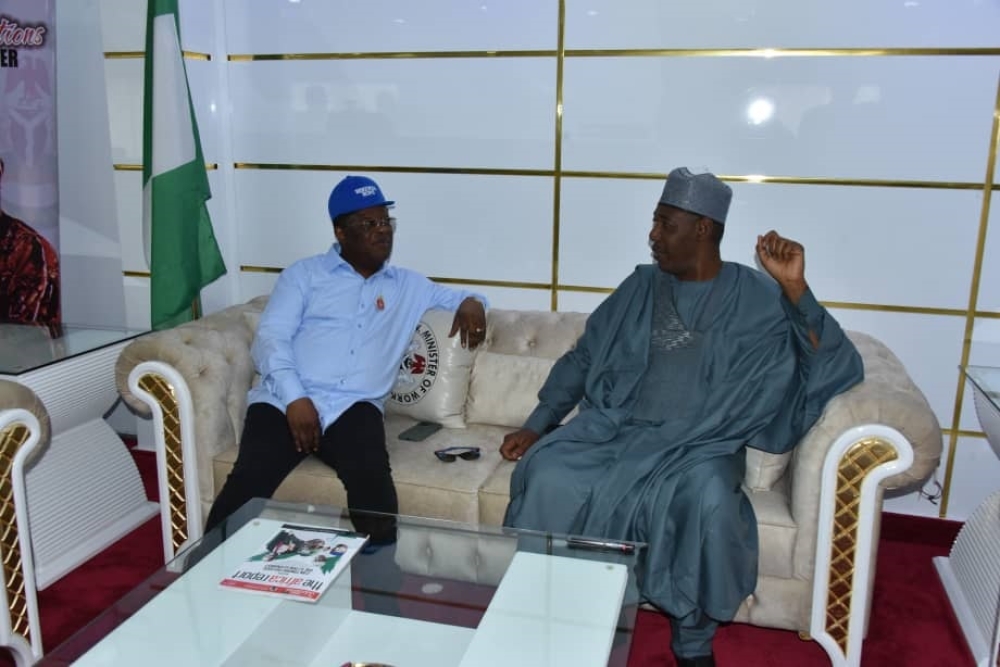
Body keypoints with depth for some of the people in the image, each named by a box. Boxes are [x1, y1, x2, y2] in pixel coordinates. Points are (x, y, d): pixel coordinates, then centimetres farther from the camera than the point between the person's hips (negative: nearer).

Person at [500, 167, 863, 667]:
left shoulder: (758, 299, 0)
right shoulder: (641, 286, 9)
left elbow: (838, 371, -10)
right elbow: (582, 358, 13)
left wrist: (795, 289, -21)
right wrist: (536, 425, 4)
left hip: (700, 445, -2)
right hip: (617, 429, 3)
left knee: (708, 499, -35)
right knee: (547, 473, -24)